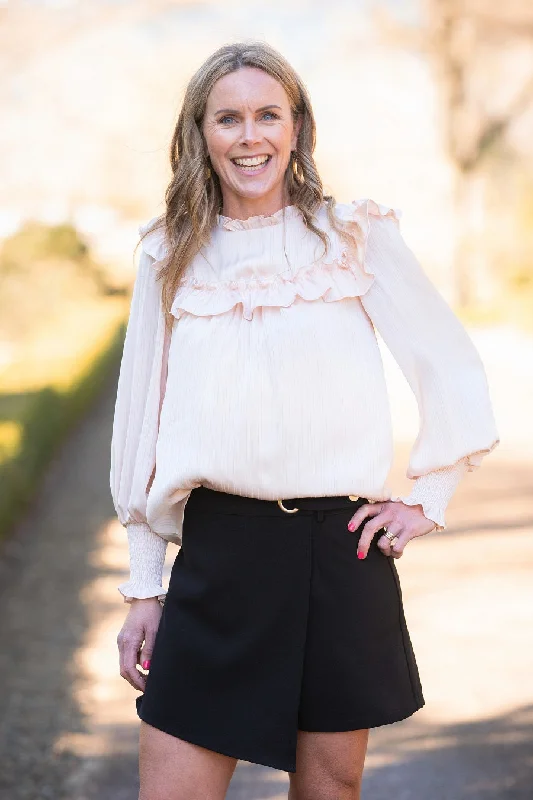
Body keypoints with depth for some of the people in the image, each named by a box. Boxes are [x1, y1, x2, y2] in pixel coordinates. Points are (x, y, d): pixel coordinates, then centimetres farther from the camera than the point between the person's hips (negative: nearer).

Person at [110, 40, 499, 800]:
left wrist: (426, 499, 3)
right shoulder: (169, 257, 7)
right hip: (218, 552, 1)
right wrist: (143, 588, 8)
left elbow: (454, 372, 8)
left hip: (341, 549, -1)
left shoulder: (354, 235, 2)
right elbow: (143, 423, 10)